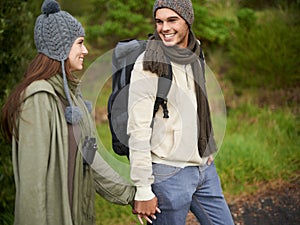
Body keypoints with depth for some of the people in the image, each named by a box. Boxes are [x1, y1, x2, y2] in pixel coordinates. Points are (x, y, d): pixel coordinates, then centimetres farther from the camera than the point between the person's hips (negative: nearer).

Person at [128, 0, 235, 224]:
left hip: (205, 168, 7)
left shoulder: (195, 56, 8)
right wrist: (143, 190, -19)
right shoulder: (148, 65, -14)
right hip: (169, 173, -7)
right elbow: (138, 131, -17)